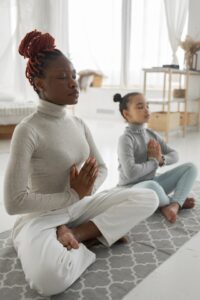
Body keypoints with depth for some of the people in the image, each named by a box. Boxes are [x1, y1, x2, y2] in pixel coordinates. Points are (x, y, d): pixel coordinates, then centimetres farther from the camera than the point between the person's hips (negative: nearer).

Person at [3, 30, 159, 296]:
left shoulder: (78, 124, 3)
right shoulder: (28, 130, -19)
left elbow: (101, 168, 7)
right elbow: (14, 202, -21)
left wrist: (85, 191, -15)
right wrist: (73, 195, -19)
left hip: (80, 206, 7)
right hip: (43, 216, -6)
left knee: (148, 199, -7)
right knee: (50, 278, -37)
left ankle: (75, 234, -10)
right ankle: (94, 235, -7)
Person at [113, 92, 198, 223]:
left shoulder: (152, 134, 5)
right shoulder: (126, 139, -18)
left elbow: (174, 155, 10)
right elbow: (131, 173, -30)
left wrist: (162, 159, -13)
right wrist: (154, 161, -14)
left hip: (152, 183, 8)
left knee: (191, 167, -1)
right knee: (151, 186, -43)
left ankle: (174, 204, -21)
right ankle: (174, 201, -7)